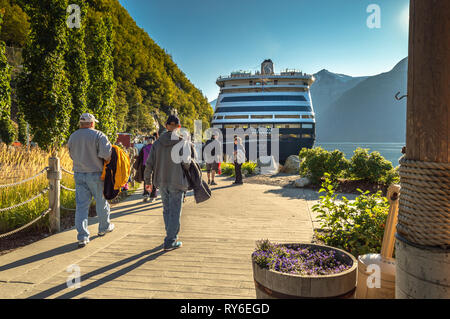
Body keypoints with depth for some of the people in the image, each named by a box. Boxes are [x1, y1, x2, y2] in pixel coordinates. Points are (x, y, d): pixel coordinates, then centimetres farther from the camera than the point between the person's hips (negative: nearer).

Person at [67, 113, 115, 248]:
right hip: (95, 174, -4)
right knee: (101, 202, 15)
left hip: (79, 174, 4)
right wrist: (107, 161, -2)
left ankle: (82, 236, -1)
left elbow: (73, 155, 13)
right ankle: (104, 227, 33)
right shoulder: (98, 135, -11)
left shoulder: (73, 137, 7)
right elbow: (106, 154, -21)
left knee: (81, 205, 4)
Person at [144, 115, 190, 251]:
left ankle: (172, 236, 29)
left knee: (166, 210, 18)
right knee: (175, 212, 3)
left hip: (162, 182, 4)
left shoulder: (157, 143, 3)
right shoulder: (182, 142, -10)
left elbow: (149, 163, 3)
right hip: (177, 182, -4)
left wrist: (148, 181, 13)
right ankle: (170, 242, 6)